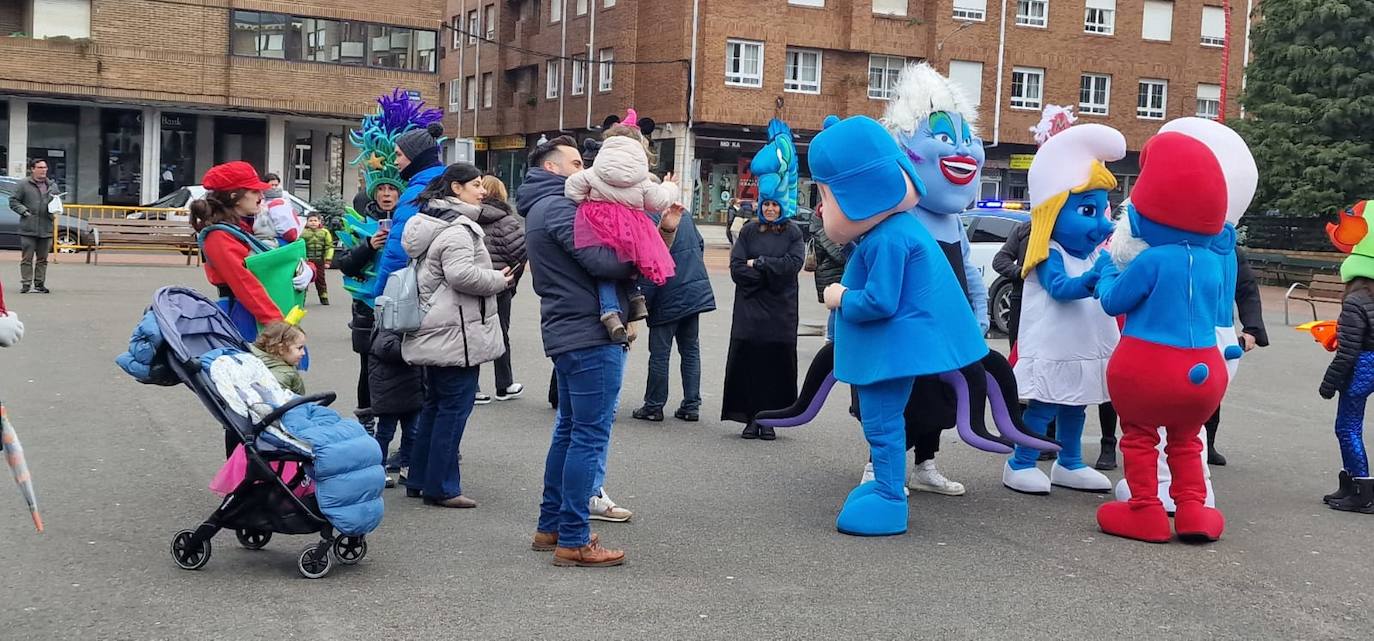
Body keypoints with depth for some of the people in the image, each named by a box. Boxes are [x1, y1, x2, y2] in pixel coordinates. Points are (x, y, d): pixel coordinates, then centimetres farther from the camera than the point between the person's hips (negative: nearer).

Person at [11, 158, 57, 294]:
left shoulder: (52, 185, 13)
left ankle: (39, 283, 16)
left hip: (46, 228, 4)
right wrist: (23, 210, -11)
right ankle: (26, 284, 2)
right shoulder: (23, 184, 0)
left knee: (42, 259, 9)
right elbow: (13, 201, 2)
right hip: (28, 229, -4)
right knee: (27, 258, -2)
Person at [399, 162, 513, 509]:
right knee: (454, 407, -4)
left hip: (435, 332, 11)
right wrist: (499, 280, -14)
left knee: (435, 404, 17)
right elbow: (461, 273, -29)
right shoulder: (457, 228, -17)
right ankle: (441, 487, 0)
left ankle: (419, 479, 24)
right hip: (457, 333, -11)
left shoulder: (431, 222, 18)